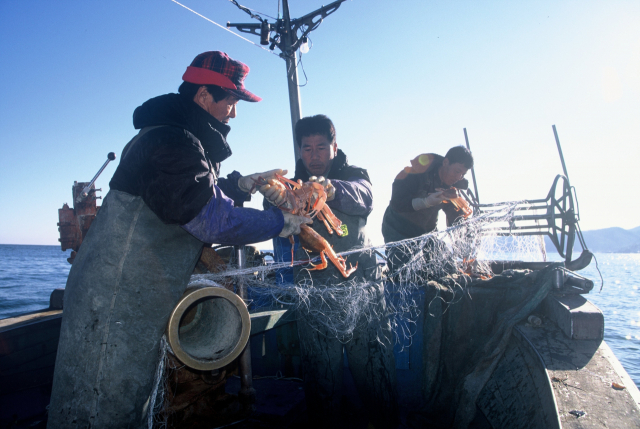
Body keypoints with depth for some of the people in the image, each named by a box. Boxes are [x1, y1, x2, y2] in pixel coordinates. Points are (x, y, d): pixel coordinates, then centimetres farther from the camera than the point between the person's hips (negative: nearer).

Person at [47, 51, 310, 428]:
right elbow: (214, 222, -24)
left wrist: (245, 183, 10)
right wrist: (281, 223, -13)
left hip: (140, 301, 10)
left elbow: (201, 194, 24)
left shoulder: (181, 138, 14)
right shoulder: (172, 142, -21)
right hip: (116, 302, -10)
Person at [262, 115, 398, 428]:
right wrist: (276, 199, -27)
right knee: (321, 368, 2)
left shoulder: (353, 175, 11)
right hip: (314, 288, 1)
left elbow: (363, 197, -13)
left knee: (373, 362, 0)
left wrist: (332, 190, -35)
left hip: (361, 281, -1)